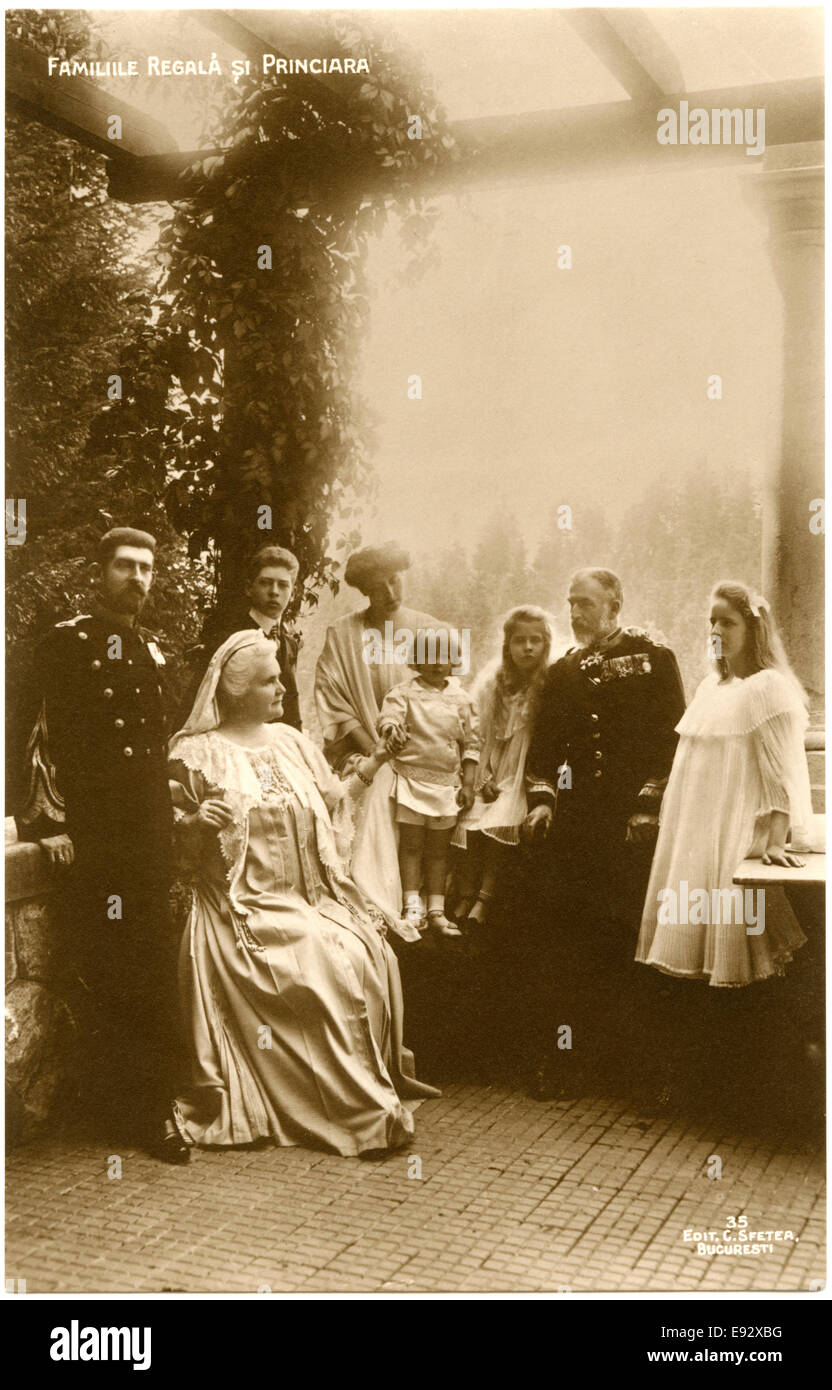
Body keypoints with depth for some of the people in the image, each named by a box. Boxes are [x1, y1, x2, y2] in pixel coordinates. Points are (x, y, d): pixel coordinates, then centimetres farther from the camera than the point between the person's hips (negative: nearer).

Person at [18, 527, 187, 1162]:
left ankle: (150, 1102, 19)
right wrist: (52, 822, -13)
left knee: (156, 971, 8)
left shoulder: (154, 651, 17)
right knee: (111, 973, -5)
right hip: (94, 833, -6)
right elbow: (46, 737, -7)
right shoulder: (68, 642, -2)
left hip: (152, 832, 6)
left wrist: (172, 821, 15)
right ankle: (136, 1106, 4)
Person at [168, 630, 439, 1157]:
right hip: (246, 910, -5)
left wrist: (371, 766, 10)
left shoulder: (291, 740, 15)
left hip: (314, 900, 5)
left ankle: (374, 1089, -6)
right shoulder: (198, 753, -1)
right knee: (319, 969, -26)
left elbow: (332, 805, 18)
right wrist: (200, 824, -22)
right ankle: (358, 1107, -15)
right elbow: (182, 847, -2)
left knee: (369, 958, -19)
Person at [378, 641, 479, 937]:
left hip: (447, 783, 3)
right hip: (412, 778, -3)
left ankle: (436, 911, 14)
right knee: (411, 844, -2)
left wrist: (468, 783, 5)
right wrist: (392, 734, -42)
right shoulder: (402, 693, -2)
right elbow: (388, 719, -18)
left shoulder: (461, 699, 6)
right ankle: (411, 908, 1)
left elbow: (471, 743, 9)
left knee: (438, 849, 9)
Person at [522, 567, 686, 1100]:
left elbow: (673, 738, -4)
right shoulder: (564, 672, 15)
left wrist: (650, 807, -10)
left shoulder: (655, 661, 1)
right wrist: (542, 798, 2)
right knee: (558, 935, -2)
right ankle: (563, 1058, 6)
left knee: (632, 937, -1)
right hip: (577, 821, 4)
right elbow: (544, 744, 16)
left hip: (637, 823, -4)